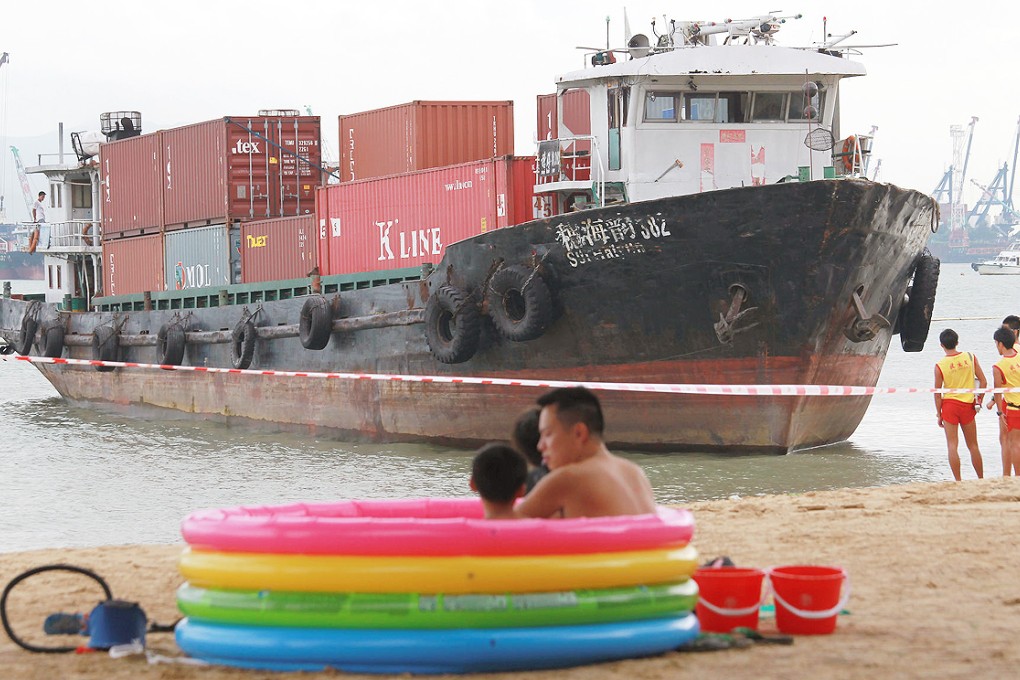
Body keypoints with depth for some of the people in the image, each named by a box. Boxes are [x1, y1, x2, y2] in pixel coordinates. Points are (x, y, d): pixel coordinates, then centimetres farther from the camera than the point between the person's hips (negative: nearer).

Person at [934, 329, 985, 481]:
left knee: (952, 445, 1)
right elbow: (983, 382, 0)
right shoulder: (970, 357, -2)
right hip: (968, 405, 3)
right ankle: (981, 479, 20)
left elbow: (937, 393, -5)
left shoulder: (940, 366, -9)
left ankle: (958, 481, -3)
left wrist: (939, 414, 4)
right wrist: (979, 400, 13)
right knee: (973, 445, 14)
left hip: (949, 405, -2)